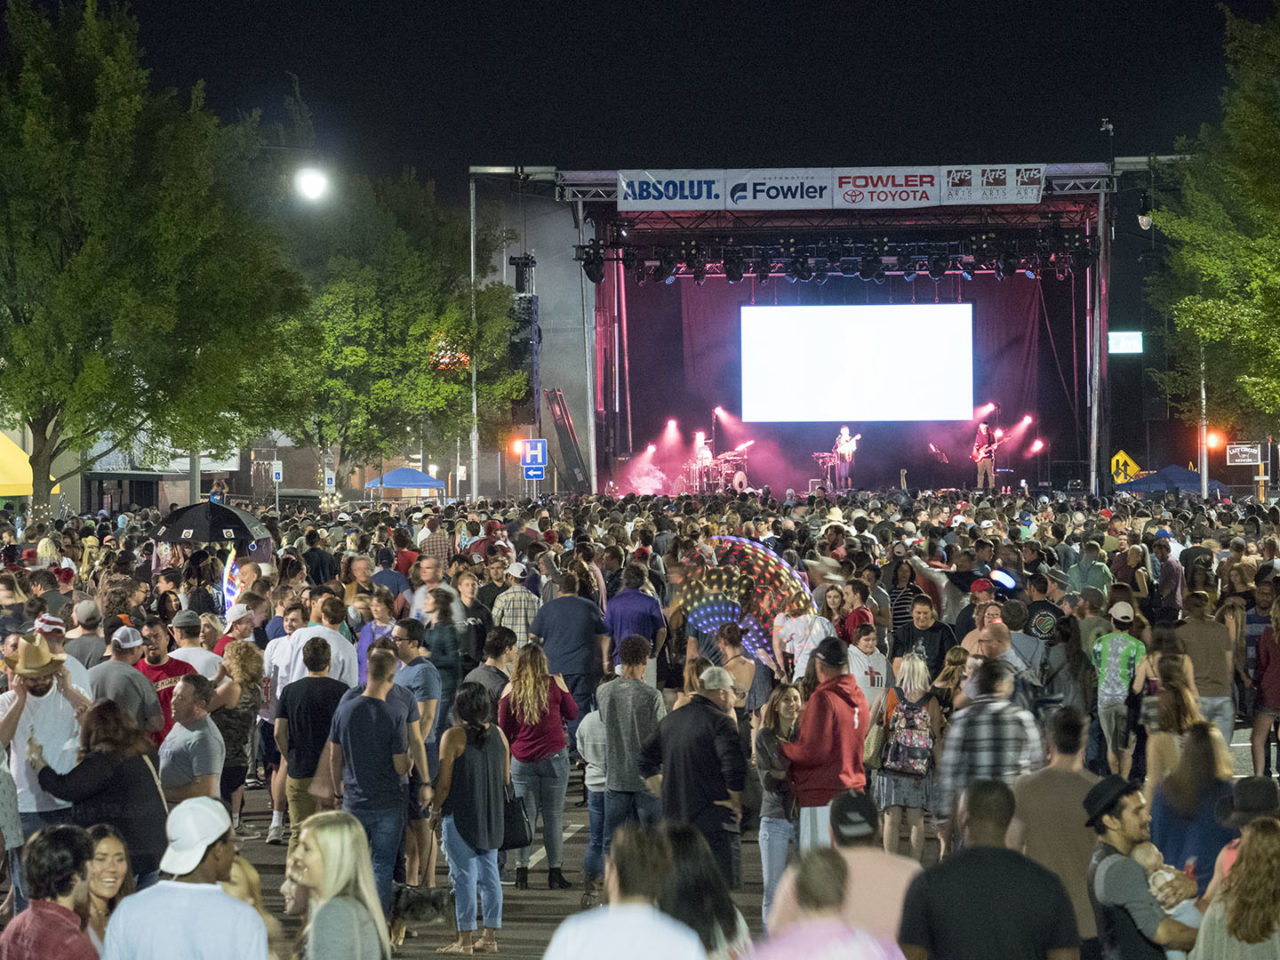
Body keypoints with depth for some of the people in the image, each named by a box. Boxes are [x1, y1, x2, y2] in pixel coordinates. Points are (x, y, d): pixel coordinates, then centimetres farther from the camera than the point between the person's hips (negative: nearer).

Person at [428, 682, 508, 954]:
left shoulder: (454, 736, -12)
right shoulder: (498, 734, 6)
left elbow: (444, 782, -12)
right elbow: (506, 777, 12)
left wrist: (435, 812, 0)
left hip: (461, 816, -6)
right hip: (492, 818, 6)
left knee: (464, 875, -2)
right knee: (489, 873, 10)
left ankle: (465, 938, 0)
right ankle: (490, 936, 14)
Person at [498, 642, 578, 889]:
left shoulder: (510, 690, 1)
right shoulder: (555, 683, -2)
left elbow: (503, 729, 6)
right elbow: (572, 714, 11)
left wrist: (505, 756, 19)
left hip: (522, 759, 1)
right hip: (554, 757, -1)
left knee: (525, 816, 6)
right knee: (554, 815, 4)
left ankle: (521, 873, 4)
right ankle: (555, 872, 4)